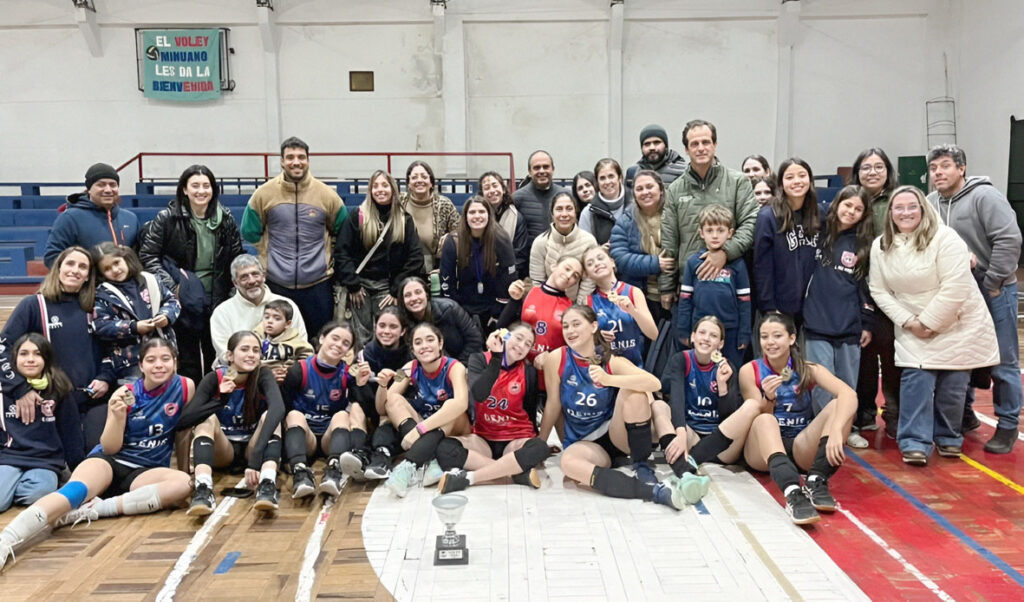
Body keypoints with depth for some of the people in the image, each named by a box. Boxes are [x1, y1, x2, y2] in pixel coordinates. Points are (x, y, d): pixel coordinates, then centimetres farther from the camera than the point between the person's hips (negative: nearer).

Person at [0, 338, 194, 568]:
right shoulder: (126, 394, -2)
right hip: (111, 462, 0)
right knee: (76, 490, -35)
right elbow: (110, 449, -3)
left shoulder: (185, 387, -2)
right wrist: (118, 416, -20)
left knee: (185, 483, -34)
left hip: (146, 472, 1)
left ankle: (93, 509, -36)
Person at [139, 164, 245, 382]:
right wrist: (170, 286, -16)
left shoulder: (225, 219, 5)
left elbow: (238, 258, 11)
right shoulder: (167, 218, -5)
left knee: (216, 358, 12)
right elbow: (147, 255, -6)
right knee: (187, 360, 5)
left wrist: (234, 292, 3)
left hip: (217, 301, 3)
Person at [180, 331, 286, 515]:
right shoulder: (214, 379, -13)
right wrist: (220, 400, -37)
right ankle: (203, 489, -47)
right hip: (222, 451, 0)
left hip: (251, 449, 0)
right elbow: (182, 421, -24)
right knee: (208, 419, -27)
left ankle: (267, 485, -49)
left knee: (270, 416, -27)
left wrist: (256, 456, -51)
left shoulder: (263, 375, -15)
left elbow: (278, 408, -38)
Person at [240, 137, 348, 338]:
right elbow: (250, 232, 12)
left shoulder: (326, 194, 0)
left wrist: (323, 253, 8)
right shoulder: (264, 194, 0)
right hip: (276, 283, 0)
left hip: (318, 283, 0)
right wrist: (271, 253, 8)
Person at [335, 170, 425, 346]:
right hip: (361, 284, 0)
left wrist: (397, 290, -5)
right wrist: (352, 285, -7)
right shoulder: (358, 217, 2)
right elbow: (341, 252, 0)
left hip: (388, 285, 0)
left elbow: (415, 256, 0)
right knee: (362, 335, 1)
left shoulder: (405, 220, 5)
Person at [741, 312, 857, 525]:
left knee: (839, 406, -20)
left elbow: (849, 394, -22)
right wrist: (768, 398, -29)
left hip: (802, 450, 2)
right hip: (763, 451, -2)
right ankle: (792, 492, -55)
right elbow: (759, 419, -8)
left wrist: (836, 431, -40)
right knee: (765, 421, -34)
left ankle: (817, 481, -33)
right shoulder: (750, 371, -4)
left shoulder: (808, 370, -3)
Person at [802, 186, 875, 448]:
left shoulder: (863, 245, 8)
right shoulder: (819, 234, 3)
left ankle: (850, 427, 25)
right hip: (817, 324, -2)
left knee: (849, 382, 10)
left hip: (849, 327, 2)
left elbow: (867, 287, 10)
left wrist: (867, 324, 9)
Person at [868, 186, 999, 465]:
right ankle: (915, 442, -3)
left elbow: (955, 288, -22)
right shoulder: (880, 246, -2)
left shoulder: (945, 238, -17)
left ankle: (948, 438, 23)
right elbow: (879, 290, -1)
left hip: (958, 325, -3)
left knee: (952, 385, 2)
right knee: (916, 379, -9)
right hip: (913, 329, 3)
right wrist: (908, 321, -10)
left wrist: (929, 322, -19)